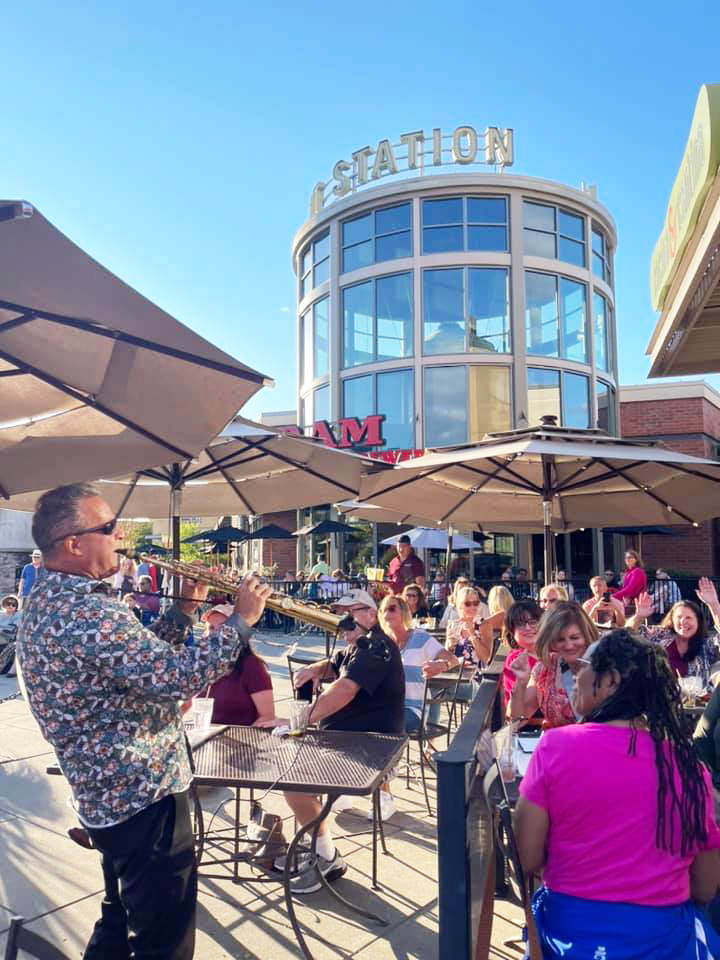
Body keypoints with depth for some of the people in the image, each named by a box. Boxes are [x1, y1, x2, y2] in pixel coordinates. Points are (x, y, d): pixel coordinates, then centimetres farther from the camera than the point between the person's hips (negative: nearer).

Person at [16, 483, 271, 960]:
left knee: (123, 912, 28)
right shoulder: (87, 613, -28)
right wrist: (240, 620, -21)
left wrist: (186, 608, 4)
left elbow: (143, 660, 11)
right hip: (144, 793, -10)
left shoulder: (49, 600, 6)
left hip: (110, 791, 10)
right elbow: (178, 676, -33)